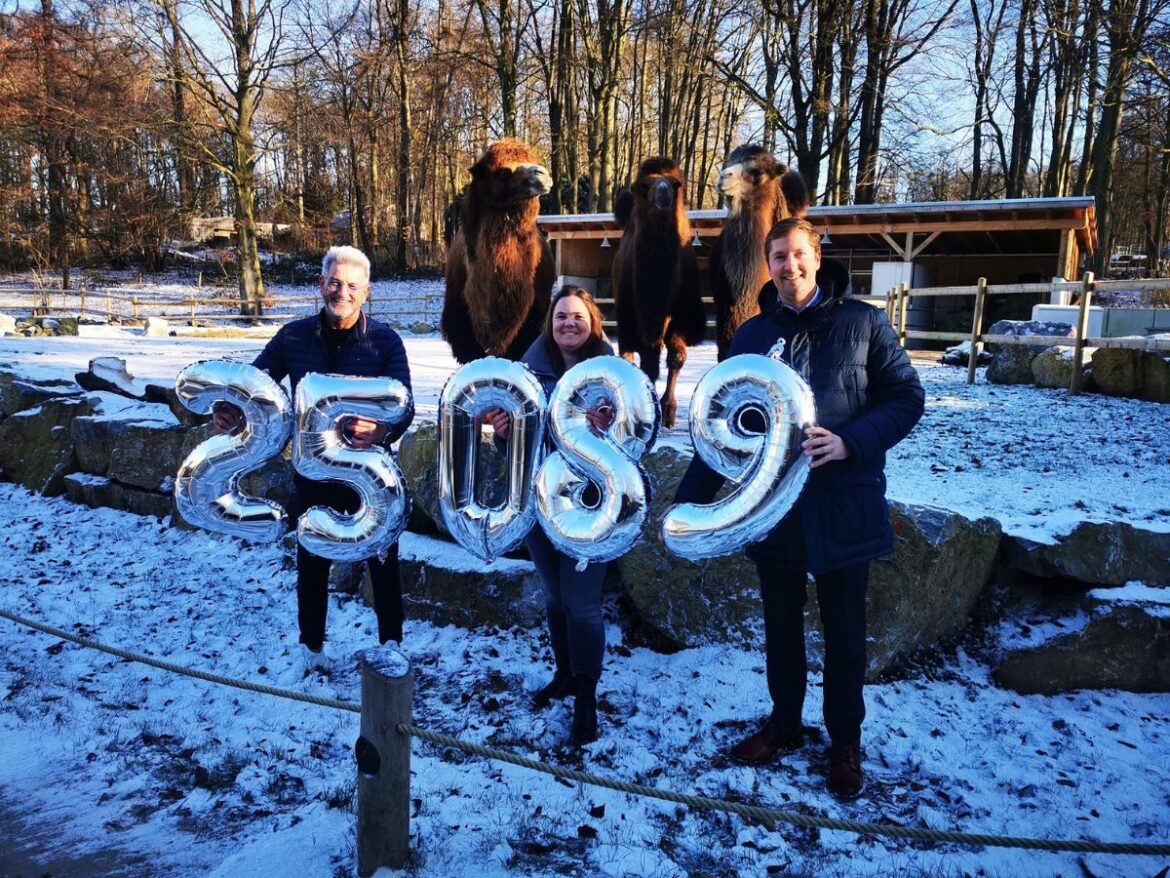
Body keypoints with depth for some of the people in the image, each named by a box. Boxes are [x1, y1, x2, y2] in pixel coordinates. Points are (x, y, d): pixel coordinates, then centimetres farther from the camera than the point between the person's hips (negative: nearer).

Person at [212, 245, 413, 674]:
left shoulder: (385, 341, -10)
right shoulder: (294, 336, -2)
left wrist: (383, 429, -43)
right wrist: (230, 407, -22)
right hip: (313, 472, 3)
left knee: (383, 565, 10)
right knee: (312, 563, 16)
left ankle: (391, 647, 28)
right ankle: (311, 647, 35)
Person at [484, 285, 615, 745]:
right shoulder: (530, 367, 0)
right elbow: (513, 435, 4)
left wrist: (606, 428, -34)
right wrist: (501, 428, -18)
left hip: (589, 503, -4)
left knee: (581, 602, 0)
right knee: (554, 595, 18)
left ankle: (586, 697, 17)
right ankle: (564, 673, 38)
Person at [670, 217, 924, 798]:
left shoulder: (862, 323, -3)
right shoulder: (751, 335, 6)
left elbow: (906, 397, -4)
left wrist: (851, 441, -21)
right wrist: (690, 499, 1)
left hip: (843, 505, -2)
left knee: (843, 630, 10)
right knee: (781, 624, 16)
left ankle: (845, 743, 28)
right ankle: (784, 723, 35)